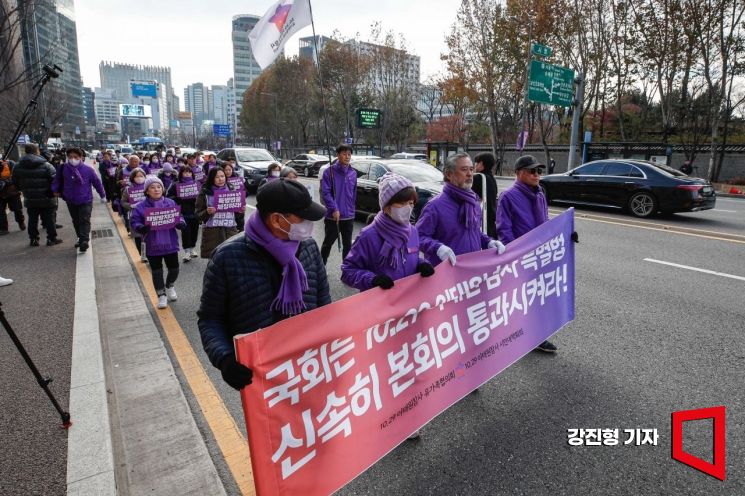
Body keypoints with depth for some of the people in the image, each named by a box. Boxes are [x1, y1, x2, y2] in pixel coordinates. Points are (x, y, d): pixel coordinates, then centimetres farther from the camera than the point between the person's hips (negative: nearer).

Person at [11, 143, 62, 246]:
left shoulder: (18, 167, 0)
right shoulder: (46, 165, -15)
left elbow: (15, 182, 7)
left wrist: (25, 190, 21)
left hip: (30, 199, 4)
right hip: (46, 199, -4)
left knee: (32, 219, 14)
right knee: (49, 219, 5)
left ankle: (33, 239, 18)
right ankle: (52, 238, 9)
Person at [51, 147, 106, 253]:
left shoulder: (88, 169, -12)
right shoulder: (63, 168, -5)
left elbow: (97, 182, -3)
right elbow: (57, 179, 12)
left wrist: (103, 195, 3)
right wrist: (55, 189, -2)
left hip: (85, 200, -4)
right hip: (70, 201, 4)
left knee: (84, 221, -7)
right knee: (76, 221, 16)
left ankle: (84, 241, -9)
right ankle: (80, 238, 30)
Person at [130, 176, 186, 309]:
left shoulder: (171, 203, 0)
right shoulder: (140, 207, -5)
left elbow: (179, 217, 5)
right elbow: (135, 223, -5)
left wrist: (181, 223, -17)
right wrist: (141, 228, -26)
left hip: (170, 243, 2)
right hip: (153, 246, -1)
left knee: (174, 269, 11)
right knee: (156, 271, 7)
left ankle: (169, 286, 42)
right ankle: (161, 295, 23)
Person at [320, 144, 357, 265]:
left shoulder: (353, 173, 6)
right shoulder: (329, 171, -8)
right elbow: (325, 192, -12)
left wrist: (351, 209, 13)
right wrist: (334, 209, -19)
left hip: (349, 216, 4)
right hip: (332, 216, -4)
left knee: (347, 244, 12)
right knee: (328, 243, 8)